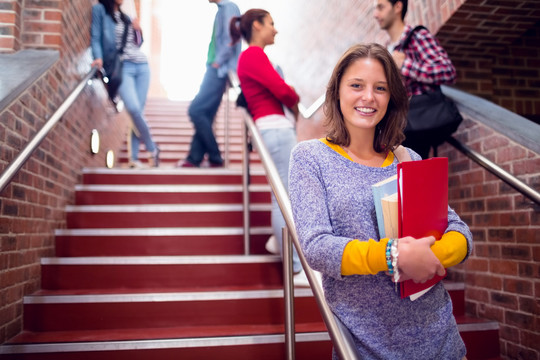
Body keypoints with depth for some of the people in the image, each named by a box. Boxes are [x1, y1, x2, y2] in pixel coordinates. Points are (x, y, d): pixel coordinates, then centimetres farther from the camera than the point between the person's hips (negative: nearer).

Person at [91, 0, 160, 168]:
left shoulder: (125, 16, 24)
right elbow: (96, 37, -1)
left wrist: (138, 30, 10)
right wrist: (98, 58, -16)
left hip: (142, 66, 6)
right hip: (121, 66, -6)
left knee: (138, 111, -3)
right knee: (133, 108, -22)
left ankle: (134, 157, -1)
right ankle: (152, 149, -7)